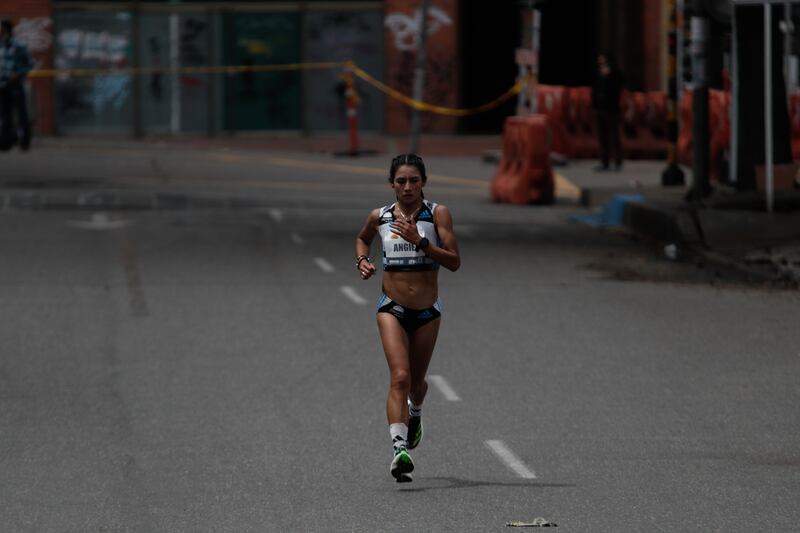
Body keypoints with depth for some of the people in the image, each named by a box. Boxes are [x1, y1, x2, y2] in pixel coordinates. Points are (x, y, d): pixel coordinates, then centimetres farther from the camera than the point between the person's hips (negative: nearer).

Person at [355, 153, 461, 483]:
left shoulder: (437, 214, -6)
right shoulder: (380, 217, 0)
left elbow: (454, 262, -13)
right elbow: (362, 238, 23)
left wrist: (420, 242, -23)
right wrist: (362, 260, 3)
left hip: (427, 312, 1)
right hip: (392, 308, -1)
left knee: (416, 382, 17)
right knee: (400, 378, -20)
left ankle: (414, 414, 53)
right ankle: (399, 450, -30)